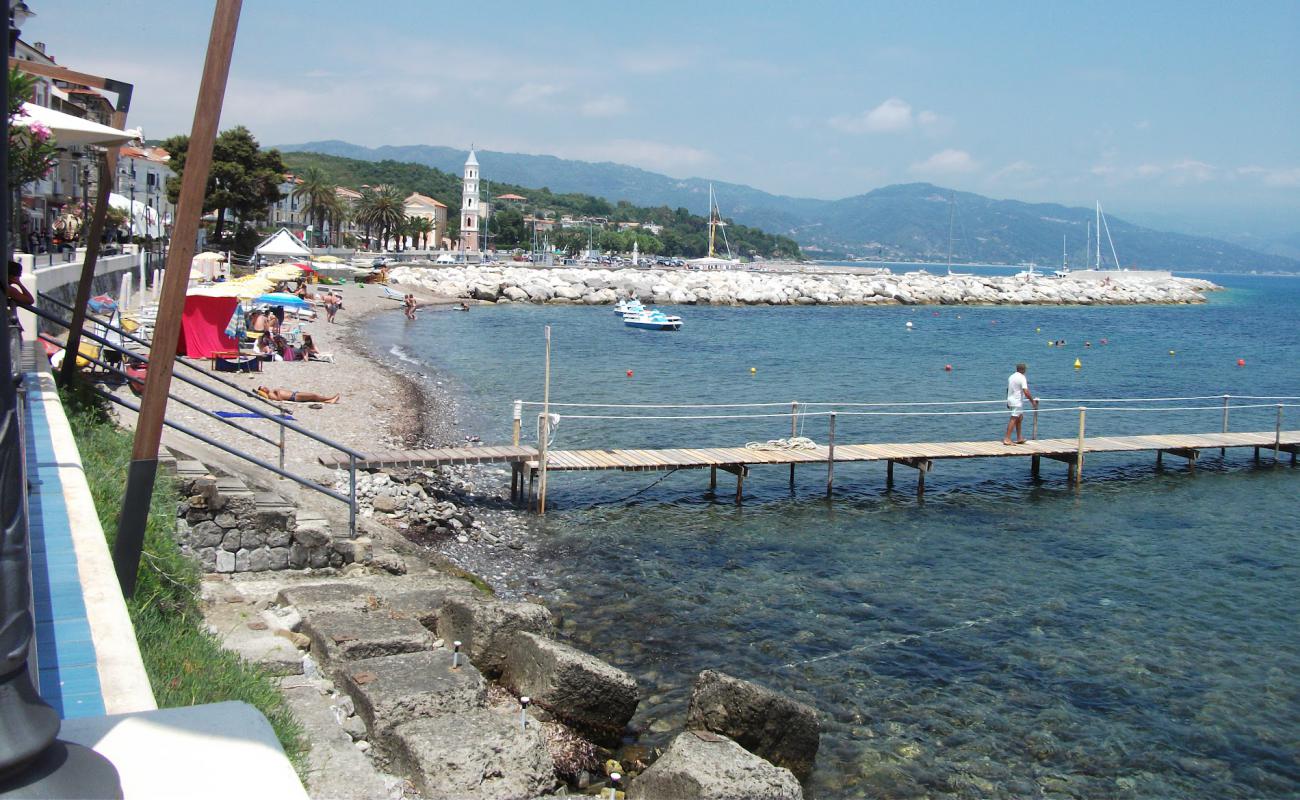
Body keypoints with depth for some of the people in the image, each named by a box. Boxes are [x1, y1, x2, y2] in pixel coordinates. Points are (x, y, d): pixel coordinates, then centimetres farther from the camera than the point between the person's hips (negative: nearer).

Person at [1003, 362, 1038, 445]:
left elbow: (1008, 389, 20)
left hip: (1010, 400, 9)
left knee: (1019, 418, 18)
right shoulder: (1022, 378, -14)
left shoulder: (1011, 377, 11)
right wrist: (1033, 401, -13)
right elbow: (1026, 392, -22)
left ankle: (1019, 438, 21)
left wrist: (1008, 402, 30)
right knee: (1013, 419, -8)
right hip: (1017, 401, -9)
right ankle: (1007, 439, -11)